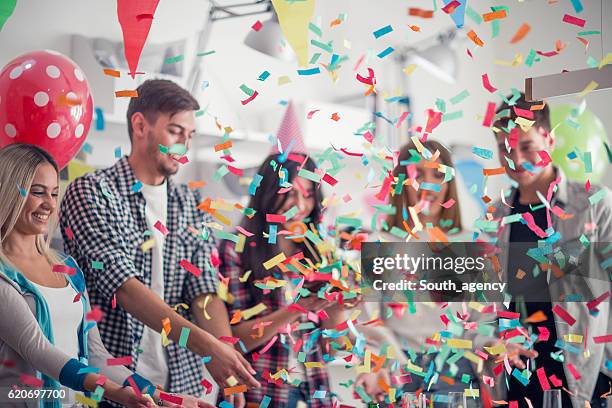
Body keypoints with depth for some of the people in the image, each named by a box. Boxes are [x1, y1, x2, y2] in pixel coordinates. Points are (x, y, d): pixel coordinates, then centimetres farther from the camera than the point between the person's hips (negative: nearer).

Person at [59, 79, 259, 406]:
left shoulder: (191, 205, 10)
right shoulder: (90, 192, -8)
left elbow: (204, 293, 1)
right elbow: (124, 287, -19)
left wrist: (228, 366, -17)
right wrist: (208, 345, -29)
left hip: (181, 381, 5)